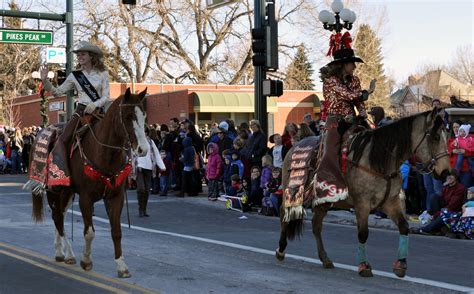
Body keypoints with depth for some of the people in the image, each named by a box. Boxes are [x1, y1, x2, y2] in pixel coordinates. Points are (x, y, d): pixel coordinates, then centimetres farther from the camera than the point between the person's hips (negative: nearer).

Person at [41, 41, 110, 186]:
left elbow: (106, 97, -1)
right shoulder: (75, 75, 9)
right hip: (81, 112, 1)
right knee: (62, 140, -17)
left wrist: (94, 105, -20)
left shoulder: (102, 74, 5)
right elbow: (57, 92, 7)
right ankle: (61, 175, -22)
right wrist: (45, 80, -9)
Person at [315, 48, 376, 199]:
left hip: (352, 122, 7)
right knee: (331, 155, -19)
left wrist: (363, 114, -10)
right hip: (336, 122, -6)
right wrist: (368, 91, -1)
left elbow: (359, 102, 11)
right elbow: (349, 95, -14)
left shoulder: (354, 80, 15)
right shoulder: (331, 80, -7)